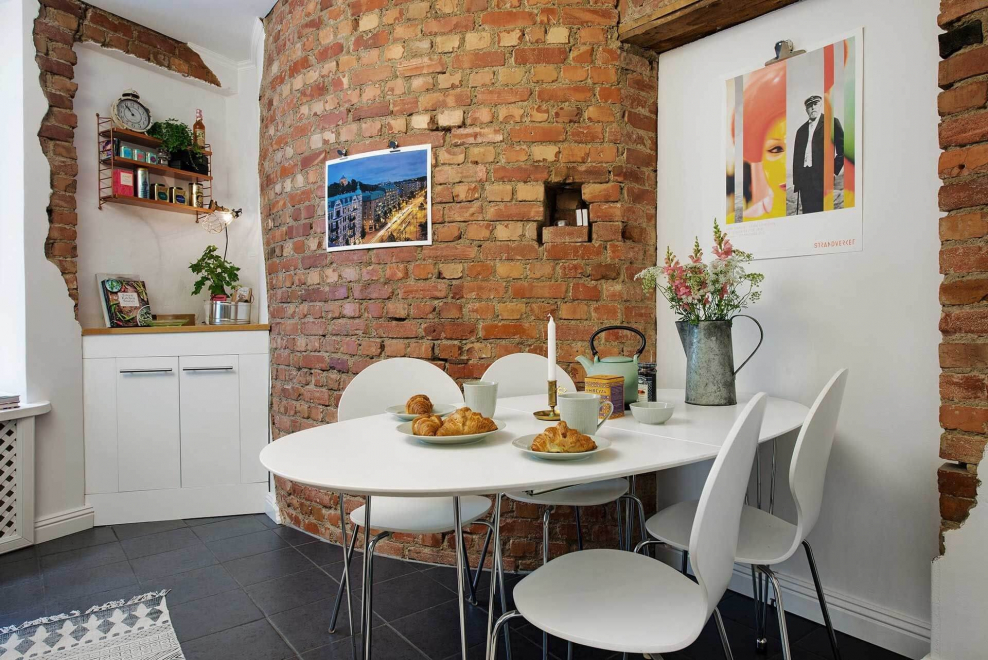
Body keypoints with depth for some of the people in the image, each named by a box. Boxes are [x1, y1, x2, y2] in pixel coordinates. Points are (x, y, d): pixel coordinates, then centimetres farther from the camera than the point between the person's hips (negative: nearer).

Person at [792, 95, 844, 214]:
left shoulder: (831, 123, 6)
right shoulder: (801, 130, 19)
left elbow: (842, 148, 2)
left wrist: (834, 170, -4)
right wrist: (796, 182, 11)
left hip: (822, 177, -4)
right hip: (804, 178, 4)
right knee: (807, 212, 1)